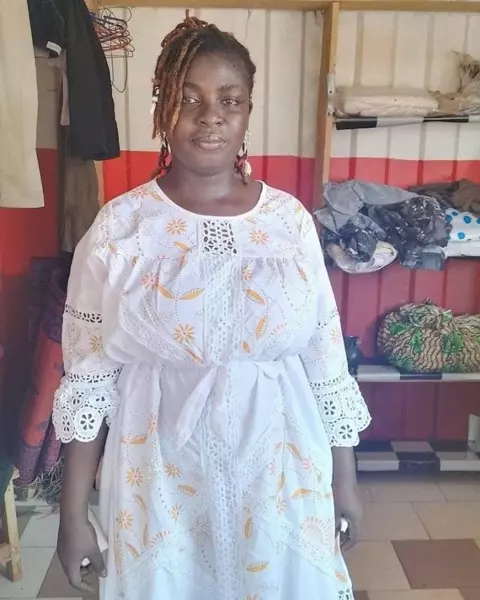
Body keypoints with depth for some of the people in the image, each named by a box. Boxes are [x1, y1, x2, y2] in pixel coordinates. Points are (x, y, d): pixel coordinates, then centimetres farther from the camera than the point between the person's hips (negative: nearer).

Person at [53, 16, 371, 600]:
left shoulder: (291, 219, -4)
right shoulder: (118, 226, -9)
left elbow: (326, 359, 1)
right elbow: (88, 376, -5)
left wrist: (344, 478, 6)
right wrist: (73, 511, -2)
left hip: (279, 477, 2)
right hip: (161, 481, -1)